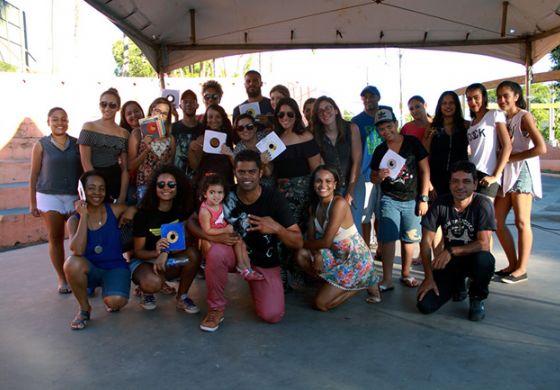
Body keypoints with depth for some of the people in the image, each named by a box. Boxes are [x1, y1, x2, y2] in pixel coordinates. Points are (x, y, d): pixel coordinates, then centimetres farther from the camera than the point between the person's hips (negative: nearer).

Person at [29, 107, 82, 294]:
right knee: (55, 238, 3)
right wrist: (32, 203, 0)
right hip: (49, 196, -1)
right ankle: (62, 279, 12)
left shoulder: (77, 143, 4)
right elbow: (34, 175, 2)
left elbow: (83, 170, 8)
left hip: (74, 196, 1)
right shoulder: (41, 145, 1)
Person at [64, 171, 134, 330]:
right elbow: (77, 251, -22)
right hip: (90, 269, 1)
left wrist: (127, 216, -13)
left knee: (116, 302, -29)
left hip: (115, 267, -1)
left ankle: (110, 300, 13)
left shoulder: (115, 210, -6)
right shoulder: (75, 220, -6)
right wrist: (84, 216, -21)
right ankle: (84, 309, -7)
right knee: (72, 263, -33)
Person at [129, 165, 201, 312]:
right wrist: (156, 252, -36)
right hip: (143, 260, -3)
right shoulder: (144, 213, -14)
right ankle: (146, 290, 4)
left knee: (193, 253, -28)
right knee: (153, 283, -36)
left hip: (170, 261, 3)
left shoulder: (183, 210, -7)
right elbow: (138, 251, -13)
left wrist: (166, 253, -33)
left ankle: (181, 297, -6)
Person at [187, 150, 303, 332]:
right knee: (216, 252, -35)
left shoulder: (274, 199, -17)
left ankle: (253, 284, 19)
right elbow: (192, 221, -9)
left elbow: (298, 242, -16)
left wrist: (276, 228, -36)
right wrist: (212, 237, -28)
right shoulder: (225, 196, -15)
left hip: (265, 262, 0)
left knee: (272, 316, -15)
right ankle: (216, 309, -11)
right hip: (234, 254, 0)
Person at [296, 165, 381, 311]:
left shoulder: (339, 203, -25)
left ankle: (363, 284, 9)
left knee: (320, 304, -9)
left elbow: (326, 242, -26)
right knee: (301, 255, -15)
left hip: (355, 259, -7)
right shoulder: (315, 205, 0)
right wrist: (316, 254, -22)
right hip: (336, 255, 7)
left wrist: (300, 243, -13)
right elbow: (311, 237, -2)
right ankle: (336, 284, 4)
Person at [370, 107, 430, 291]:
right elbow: (373, 178, 13)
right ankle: (387, 280, 1)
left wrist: (424, 198, -6)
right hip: (389, 200, 1)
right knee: (387, 239, -5)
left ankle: (406, 274, 24)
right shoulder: (380, 150, 4)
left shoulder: (413, 142, -3)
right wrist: (379, 176, -12)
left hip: (412, 200, -1)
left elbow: (425, 170, -3)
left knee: (409, 239, 6)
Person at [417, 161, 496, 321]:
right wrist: (429, 276, -13)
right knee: (425, 305, -13)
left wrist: (452, 251, -30)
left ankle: (477, 298, -4)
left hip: (473, 258, -2)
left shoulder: (483, 204, -17)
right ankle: (457, 285, 21)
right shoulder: (440, 203, -11)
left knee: (484, 259, -39)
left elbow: (484, 244, -22)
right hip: (449, 261, 2)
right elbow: (426, 241, -9)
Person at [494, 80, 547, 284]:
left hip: (522, 172, -7)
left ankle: (522, 269, 4)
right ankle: (513, 264, 15)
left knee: (521, 222, -4)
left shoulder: (524, 117, -6)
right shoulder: (502, 119, 14)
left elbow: (541, 148, -16)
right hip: (505, 174, 7)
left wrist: (510, 158, -13)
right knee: (497, 221, 3)